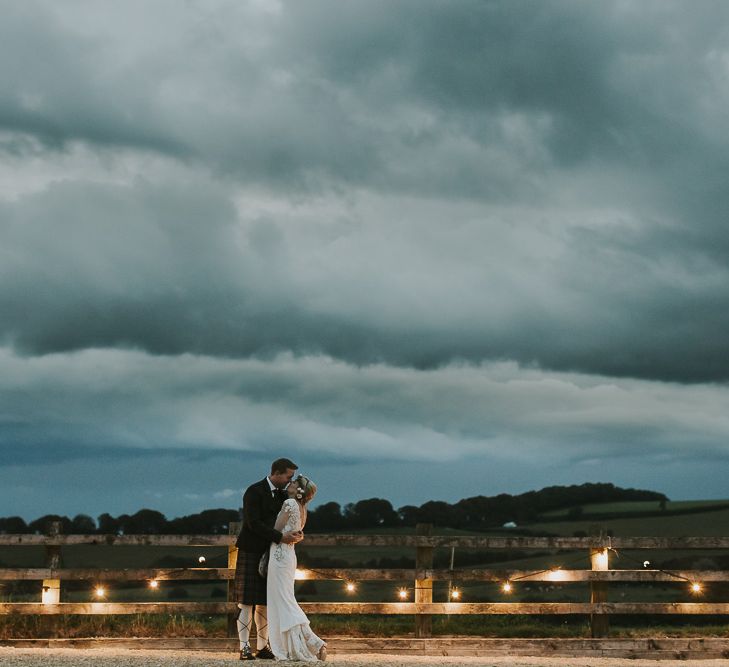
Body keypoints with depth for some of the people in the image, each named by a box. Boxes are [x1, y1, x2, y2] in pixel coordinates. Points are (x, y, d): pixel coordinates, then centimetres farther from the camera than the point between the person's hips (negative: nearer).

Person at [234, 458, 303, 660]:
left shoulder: (282, 495, 11)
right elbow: (254, 523, -20)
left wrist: (296, 533, -11)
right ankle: (245, 647, -4)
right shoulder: (254, 492, -11)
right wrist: (279, 537, -24)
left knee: (265, 602, 7)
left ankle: (262, 647, 10)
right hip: (250, 552, -7)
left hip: (270, 553, 7)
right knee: (247, 602, -5)